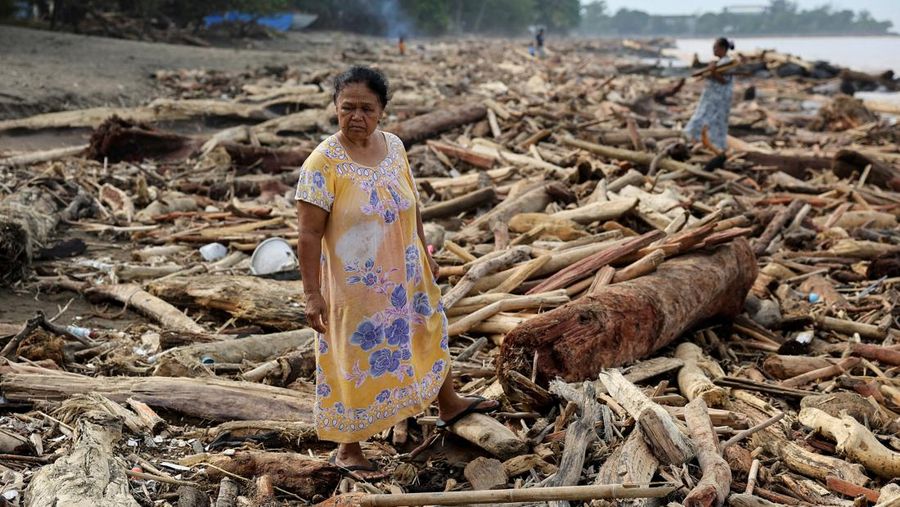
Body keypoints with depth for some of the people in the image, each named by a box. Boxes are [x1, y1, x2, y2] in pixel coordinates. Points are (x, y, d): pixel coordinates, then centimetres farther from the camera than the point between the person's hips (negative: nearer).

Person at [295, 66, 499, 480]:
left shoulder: (394, 146, -2)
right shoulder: (323, 162, -20)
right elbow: (310, 233, -19)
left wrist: (425, 255, 15)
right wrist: (312, 294, -20)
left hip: (405, 276, 7)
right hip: (356, 286, -6)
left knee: (428, 335, 24)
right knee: (356, 361, 7)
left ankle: (448, 405, 50)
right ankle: (347, 449, 27)